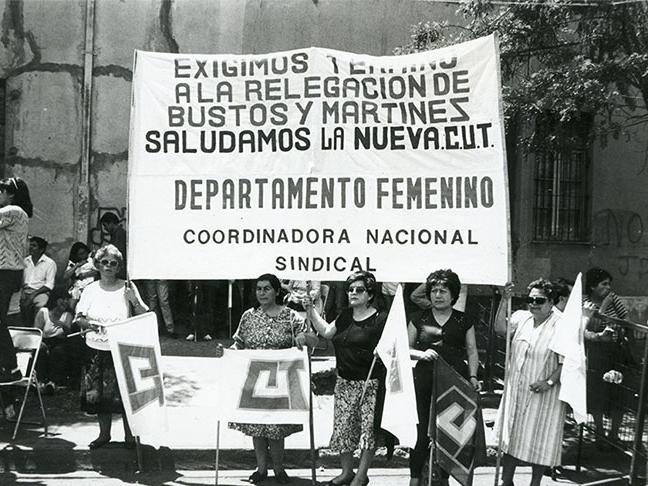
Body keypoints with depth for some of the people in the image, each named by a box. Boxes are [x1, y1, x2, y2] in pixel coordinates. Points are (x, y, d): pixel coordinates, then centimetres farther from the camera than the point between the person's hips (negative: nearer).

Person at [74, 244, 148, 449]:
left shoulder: (127, 288, 0)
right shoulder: (91, 290, 5)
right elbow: (78, 318, 9)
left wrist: (135, 301, -17)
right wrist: (88, 323, -12)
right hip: (97, 350, 2)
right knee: (98, 394, 8)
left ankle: (129, 436, 16)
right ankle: (104, 434, 25)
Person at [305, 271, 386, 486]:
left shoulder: (380, 319, -9)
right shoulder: (345, 316, 11)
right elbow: (326, 331, 19)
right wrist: (311, 310, 12)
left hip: (370, 383, -6)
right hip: (345, 381, 6)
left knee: (368, 427, -1)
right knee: (342, 426, 9)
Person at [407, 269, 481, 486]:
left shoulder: (463, 321, 10)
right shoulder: (419, 319, 8)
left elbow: (472, 350, 9)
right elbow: (406, 348, 10)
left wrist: (473, 376, -4)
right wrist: (421, 354, -9)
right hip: (424, 381, -1)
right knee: (421, 431, -3)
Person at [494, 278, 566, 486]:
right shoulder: (521, 317, 3)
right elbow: (500, 329, -11)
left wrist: (549, 382, -22)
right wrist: (504, 301, -17)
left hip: (543, 395, -5)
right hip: (516, 390, 5)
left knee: (539, 441, 7)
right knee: (511, 436, 13)